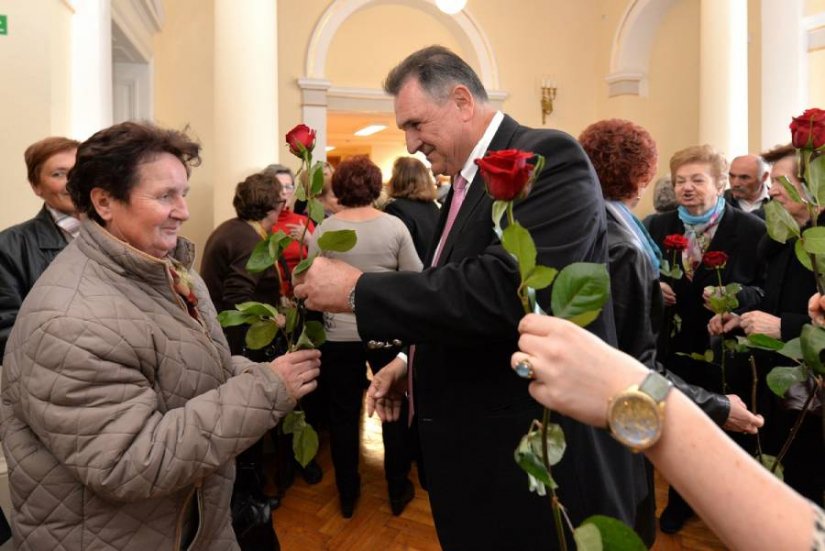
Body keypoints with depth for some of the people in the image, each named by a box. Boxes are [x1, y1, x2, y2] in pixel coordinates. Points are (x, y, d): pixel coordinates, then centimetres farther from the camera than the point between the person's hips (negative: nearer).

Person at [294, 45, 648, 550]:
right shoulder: (469, 181, 11)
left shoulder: (549, 157, -17)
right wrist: (417, 361, 2)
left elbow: (502, 290, -31)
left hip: (544, 457, -8)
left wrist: (358, 289, -23)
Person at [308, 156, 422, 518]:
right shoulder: (394, 226, -8)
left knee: (344, 414, 15)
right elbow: (416, 279, -5)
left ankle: (347, 494, 30)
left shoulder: (324, 230, -8)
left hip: (340, 335, 0)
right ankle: (398, 490, 30)